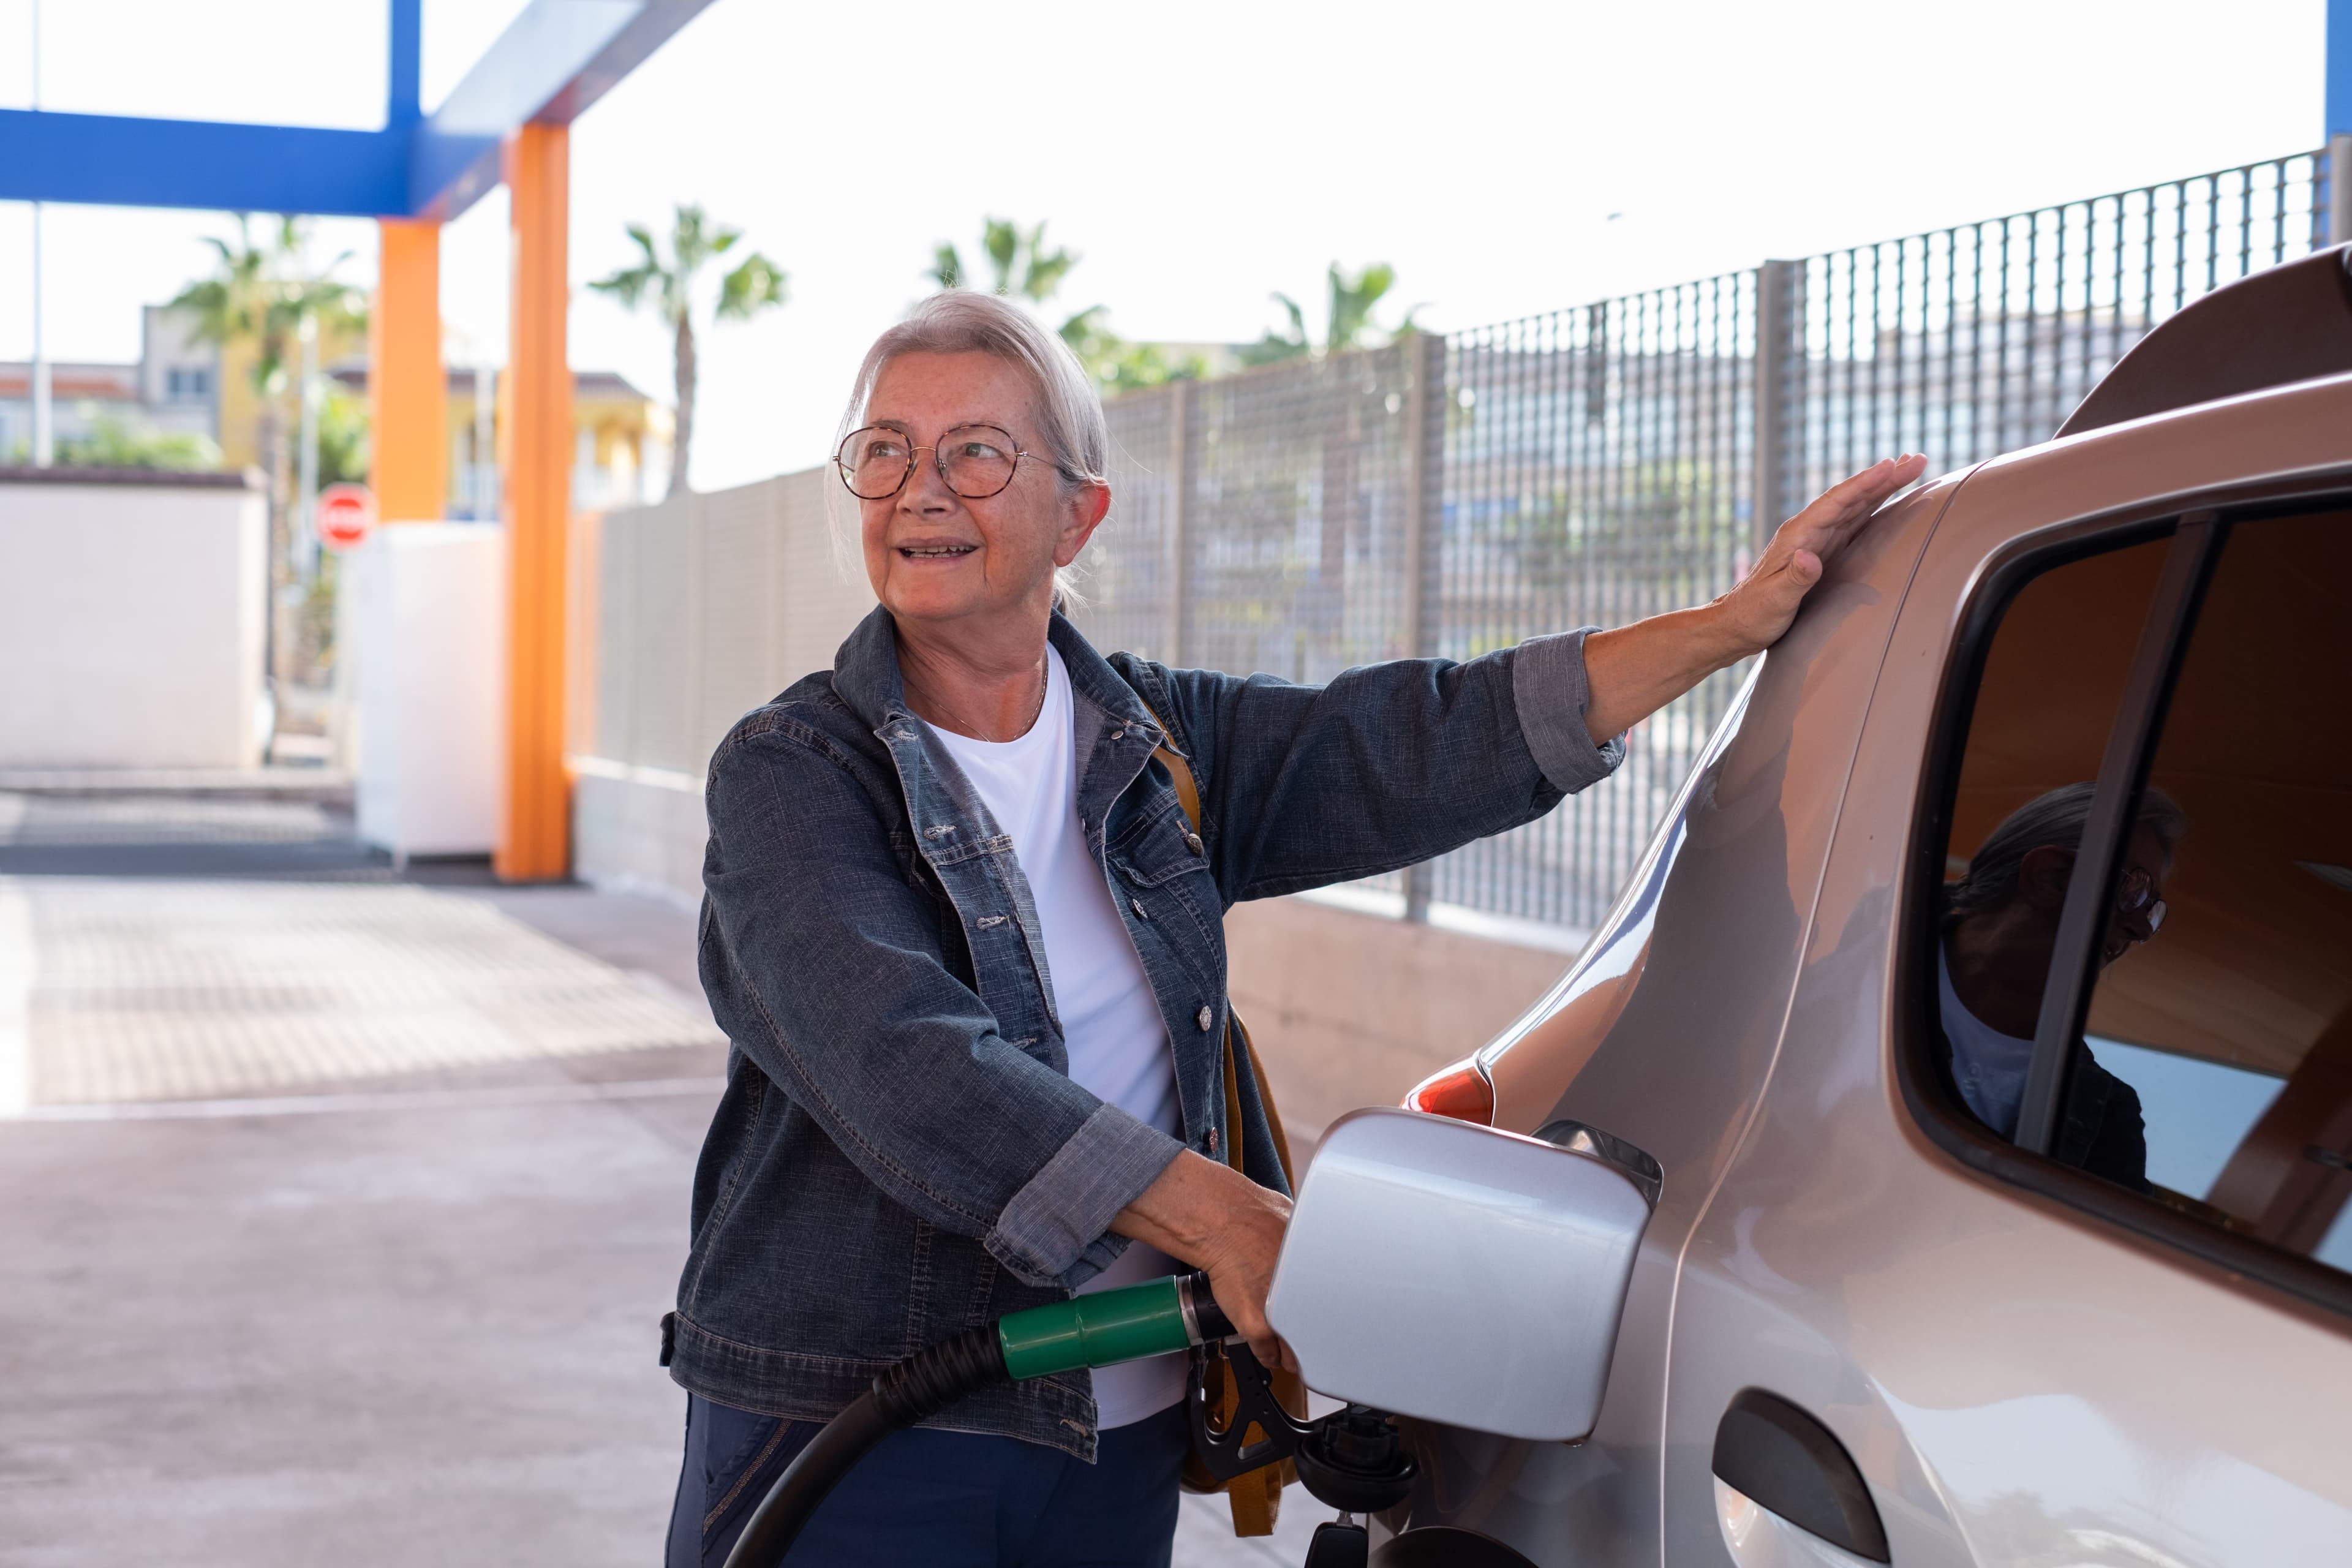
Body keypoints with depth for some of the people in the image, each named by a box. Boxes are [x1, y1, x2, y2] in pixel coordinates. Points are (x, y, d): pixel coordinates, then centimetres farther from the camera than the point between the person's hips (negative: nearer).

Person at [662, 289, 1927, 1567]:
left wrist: (1740, 621, -4)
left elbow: (1425, 750, 1)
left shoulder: (1157, 742, 6)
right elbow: (906, 1070, -23)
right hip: (840, 1446, -4)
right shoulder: (787, 775, -10)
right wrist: (1227, 1222, -29)